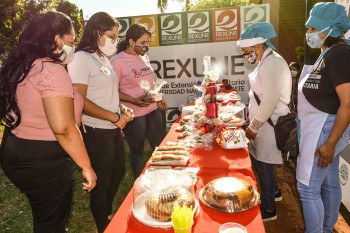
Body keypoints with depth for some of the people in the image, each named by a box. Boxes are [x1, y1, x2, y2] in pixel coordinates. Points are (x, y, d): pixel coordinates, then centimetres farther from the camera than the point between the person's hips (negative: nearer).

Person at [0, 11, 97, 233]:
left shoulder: (21, 67, 8)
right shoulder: (51, 70, -22)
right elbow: (63, 129, -28)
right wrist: (87, 166, -19)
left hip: (18, 152, 9)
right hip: (43, 161, -9)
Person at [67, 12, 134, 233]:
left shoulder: (104, 58, 12)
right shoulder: (81, 58, -14)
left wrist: (122, 109, 1)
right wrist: (115, 117, -19)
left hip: (113, 129, 9)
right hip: (96, 132, -9)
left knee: (119, 172, 23)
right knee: (101, 182, 8)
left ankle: (108, 214, 47)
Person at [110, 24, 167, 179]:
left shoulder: (144, 57, 8)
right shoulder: (117, 61, -13)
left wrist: (159, 98, 7)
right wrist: (134, 100, -25)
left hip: (153, 110, 7)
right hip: (134, 115, -7)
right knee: (137, 152, 10)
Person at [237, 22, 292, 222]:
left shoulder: (272, 63, -20)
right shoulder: (267, 61, 11)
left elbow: (271, 100, -25)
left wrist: (253, 126, -18)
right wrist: (254, 123, 15)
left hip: (269, 123, -9)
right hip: (264, 121, 9)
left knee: (263, 164, 3)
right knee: (260, 160, 20)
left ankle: (268, 209, 21)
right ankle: (274, 191, 43)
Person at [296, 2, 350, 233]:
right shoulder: (331, 53, 11)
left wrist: (330, 143, -22)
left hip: (326, 129, -10)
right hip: (322, 127, 10)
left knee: (308, 188, -1)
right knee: (330, 183, 19)